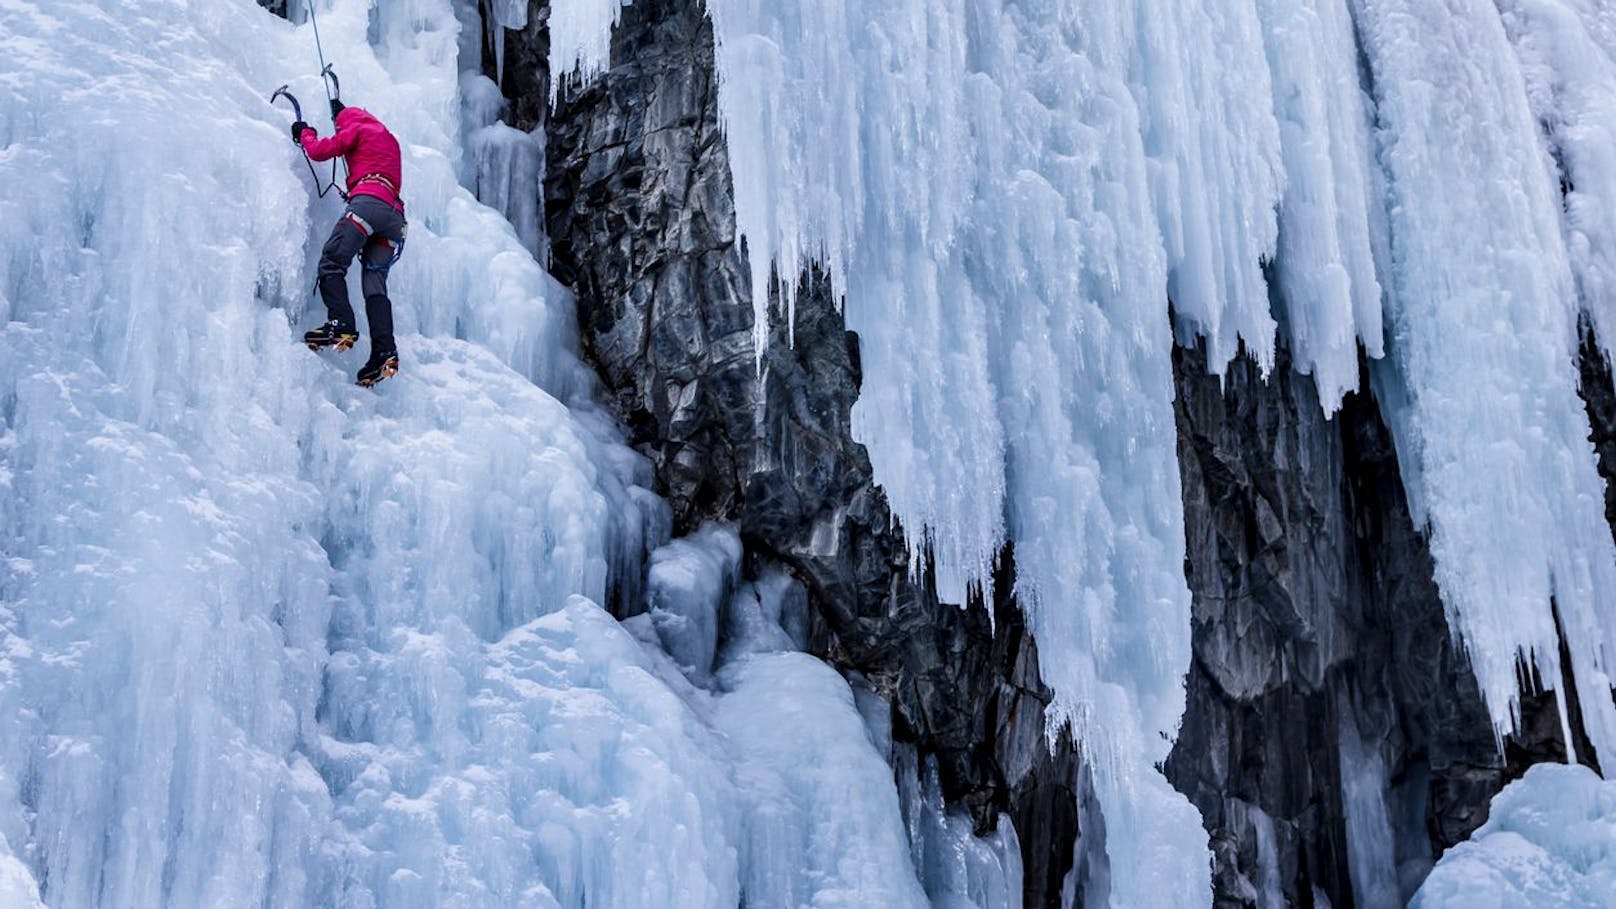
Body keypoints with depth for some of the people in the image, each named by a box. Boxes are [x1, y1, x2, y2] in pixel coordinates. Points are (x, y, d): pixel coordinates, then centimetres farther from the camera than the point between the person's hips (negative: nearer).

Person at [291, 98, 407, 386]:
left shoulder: (357, 130, 13)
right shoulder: (389, 138, 34)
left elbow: (319, 152, 11)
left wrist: (305, 134, 32)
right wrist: (342, 110, 65)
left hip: (368, 201, -7)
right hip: (394, 213, 7)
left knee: (332, 262, -9)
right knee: (375, 284, 1)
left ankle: (340, 325, -29)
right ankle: (385, 352, -14)